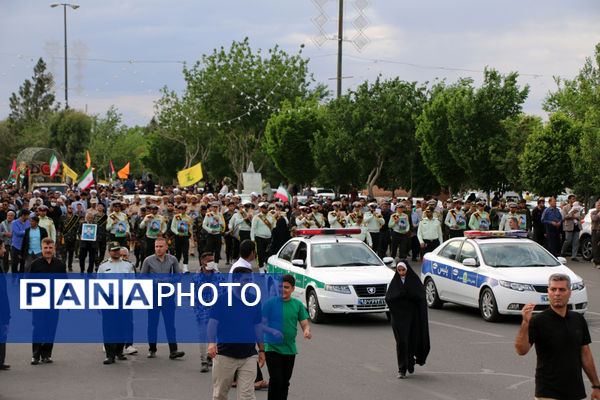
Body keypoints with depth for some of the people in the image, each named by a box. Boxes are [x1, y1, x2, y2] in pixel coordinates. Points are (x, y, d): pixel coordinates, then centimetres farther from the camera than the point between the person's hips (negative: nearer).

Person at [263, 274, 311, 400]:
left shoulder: (298, 304, 5)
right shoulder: (270, 303, -5)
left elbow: (305, 324, 3)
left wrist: (307, 331, -21)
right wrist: (273, 331, -26)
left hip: (290, 349, 4)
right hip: (272, 348, -4)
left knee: (285, 382, 11)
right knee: (276, 380, -15)